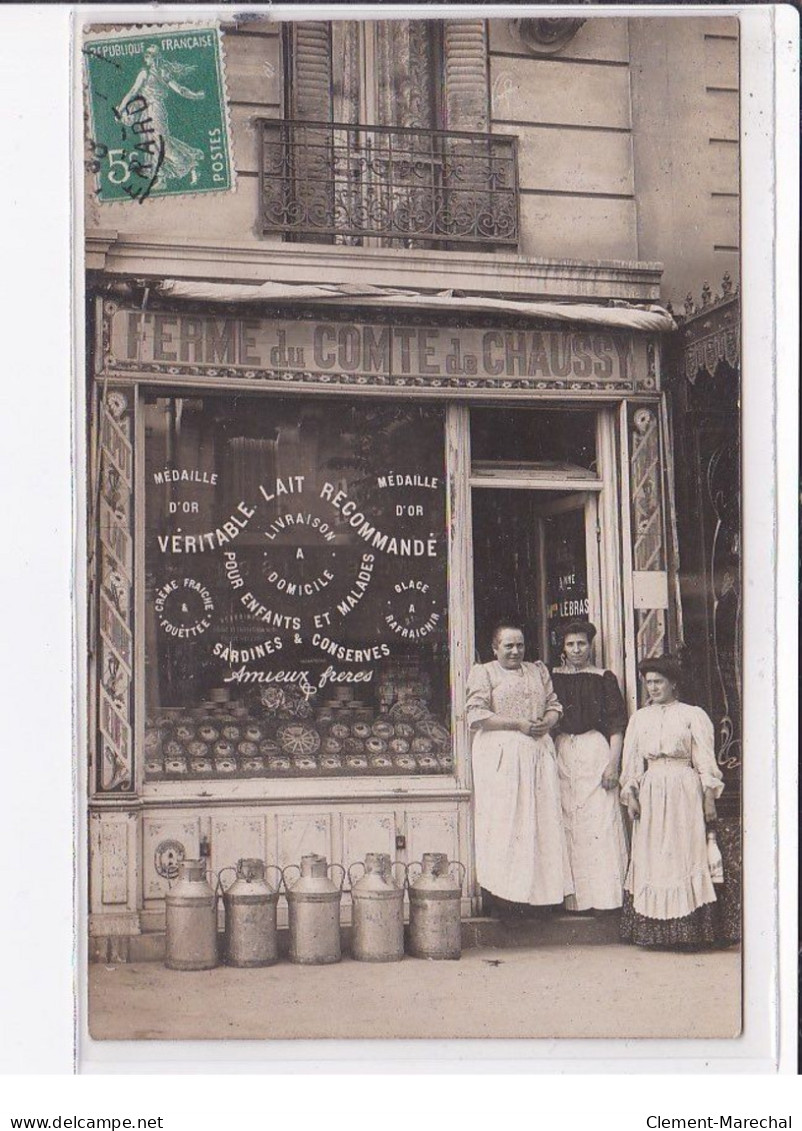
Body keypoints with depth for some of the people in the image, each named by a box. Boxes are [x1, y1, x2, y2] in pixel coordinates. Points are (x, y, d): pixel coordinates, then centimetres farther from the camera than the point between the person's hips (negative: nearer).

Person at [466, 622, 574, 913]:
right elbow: (476, 715, -8)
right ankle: (505, 893, -7)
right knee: (504, 821, -8)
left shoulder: (539, 671, 18)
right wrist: (517, 724, -14)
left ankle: (540, 891, 4)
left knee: (542, 820, 1)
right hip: (500, 755, -5)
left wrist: (546, 722, -5)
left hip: (538, 753, 5)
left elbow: (554, 705, 19)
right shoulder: (483, 673, 2)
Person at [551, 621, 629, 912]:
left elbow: (616, 726, 1)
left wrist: (613, 764, -8)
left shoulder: (604, 678, 5)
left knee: (599, 820, -8)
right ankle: (572, 898, 3)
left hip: (596, 750, -3)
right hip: (562, 753, 3)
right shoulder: (553, 678, 12)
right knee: (567, 821, 0)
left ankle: (602, 895, -6)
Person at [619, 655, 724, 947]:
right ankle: (653, 930, 3)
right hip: (650, 793, 3)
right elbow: (631, 761, 13)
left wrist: (709, 798, -4)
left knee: (685, 855, -5)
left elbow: (705, 760, 1)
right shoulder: (639, 718, 14)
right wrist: (630, 794, 3)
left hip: (684, 791, -3)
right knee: (650, 858, 0)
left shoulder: (693, 715, 4)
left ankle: (687, 929, -2)